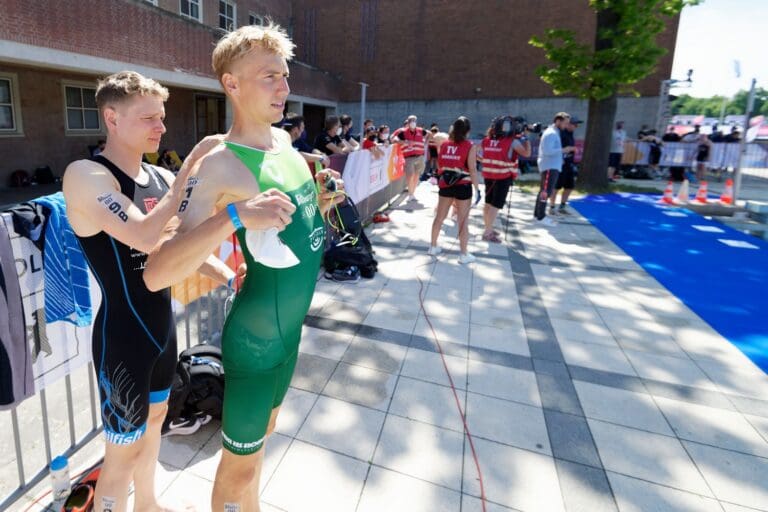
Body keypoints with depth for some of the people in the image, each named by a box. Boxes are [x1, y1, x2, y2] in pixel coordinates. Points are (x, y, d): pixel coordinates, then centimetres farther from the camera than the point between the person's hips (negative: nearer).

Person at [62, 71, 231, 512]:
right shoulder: (86, 175, -17)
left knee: (155, 416, 25)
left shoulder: (161, 178, 3)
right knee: (125, 449, 8)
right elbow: (146, 238, -33)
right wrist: (190, 166, -27)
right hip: (122, 333, -8)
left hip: (162, 324, 8)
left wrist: (233, 278, -3)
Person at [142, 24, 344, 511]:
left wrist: (319, 201, -2)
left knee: (264, 431, 29)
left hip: (291, 326, 8)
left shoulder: (284, 140, 3)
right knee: (241, 463, 13)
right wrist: (234, 217, -38)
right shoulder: (220, 165, -21)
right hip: (256, 336, -8)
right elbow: (156, 274, -27)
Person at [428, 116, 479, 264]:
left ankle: (433, 247, 26)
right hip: (462, 186, -4)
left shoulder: (444, 144, 5)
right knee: (463, 221, 3)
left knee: (439, 217, 15)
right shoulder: (470, 146, -8)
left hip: (445, 184, 4)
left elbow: (439, 165, 7)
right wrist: (477, 189, -8)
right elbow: (472, 169, -13)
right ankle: (464, 254, 8)